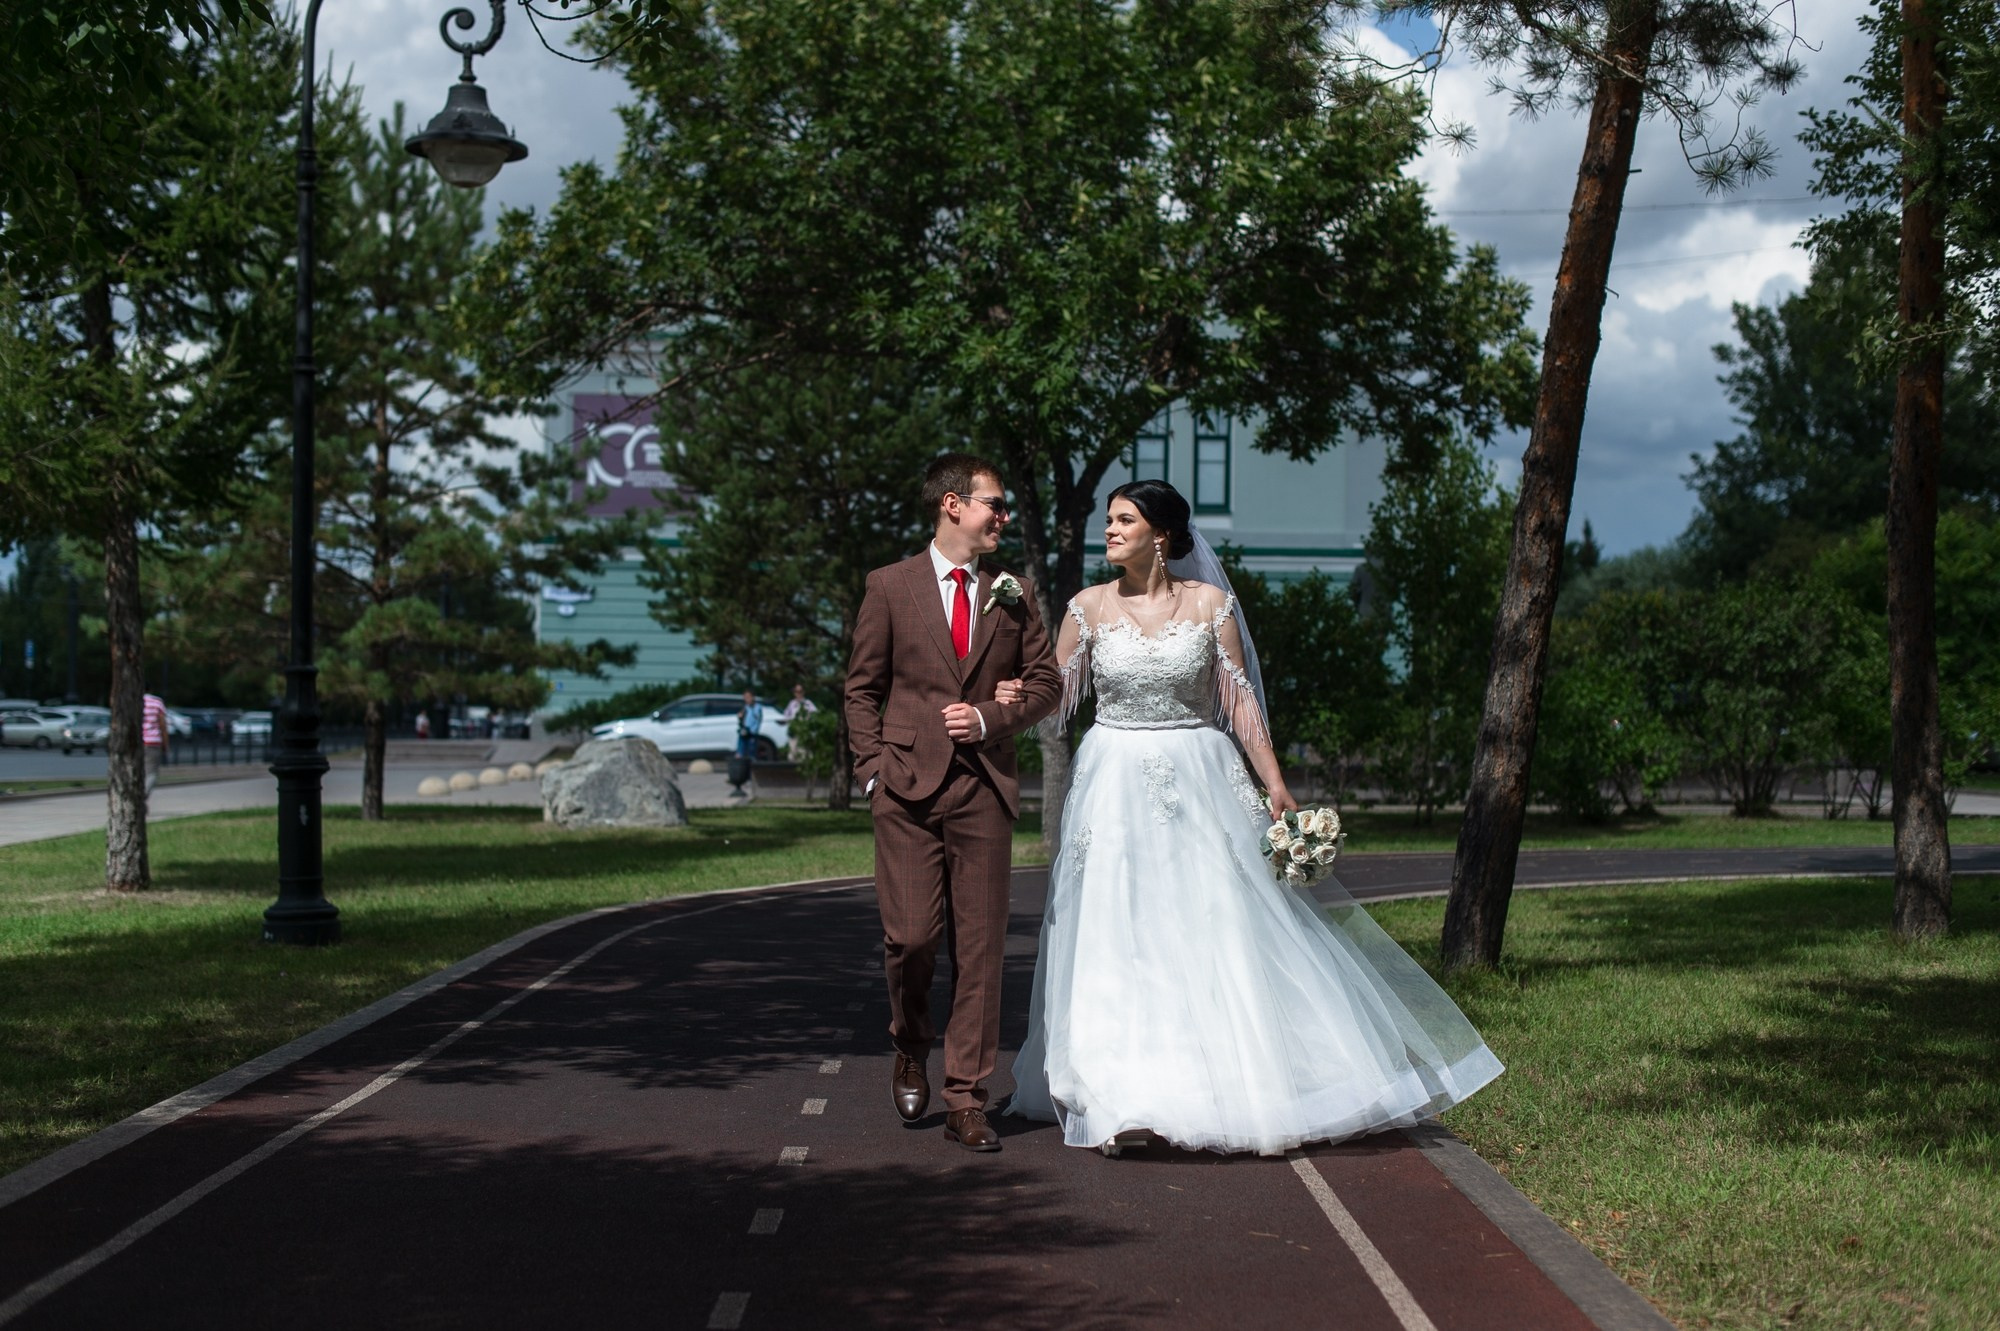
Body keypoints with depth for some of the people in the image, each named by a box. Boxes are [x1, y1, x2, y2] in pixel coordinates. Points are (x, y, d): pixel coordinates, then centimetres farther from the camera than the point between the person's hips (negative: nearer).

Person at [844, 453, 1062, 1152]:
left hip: (985, 791, 2)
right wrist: (874, 771, -3)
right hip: (908, 789, -2)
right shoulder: (890, 587, 5)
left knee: (980, 948, -1)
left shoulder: (1013, 593, 11)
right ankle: (911, 1048, 25)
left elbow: (1046, 681, 14)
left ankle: (966, 1100, 6)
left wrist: (992, 719, -3)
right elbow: (862, 690, 7)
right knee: (912, 936, -7)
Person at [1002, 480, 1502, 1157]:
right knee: (1114, 940, -2)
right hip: (1115, 786, 0)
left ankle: (1246, 1086, 10)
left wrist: (1274, 782, -4)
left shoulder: (1210, 603, 0)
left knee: (1218, 931, -1)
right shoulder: (1090, 607, 1)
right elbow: (1054, 692, 2)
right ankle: (1121, 1098, 5)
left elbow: (1240, 699, 1)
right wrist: (1010, 701, -19)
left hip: (1199, 783, 0)